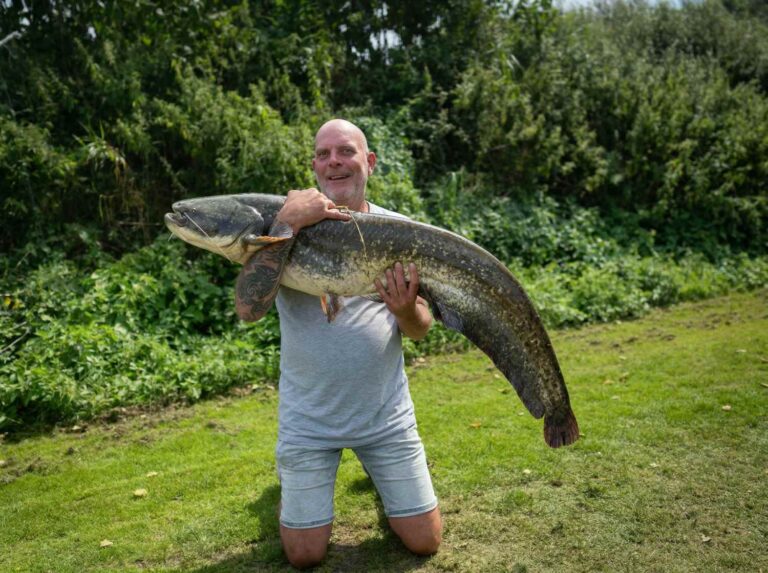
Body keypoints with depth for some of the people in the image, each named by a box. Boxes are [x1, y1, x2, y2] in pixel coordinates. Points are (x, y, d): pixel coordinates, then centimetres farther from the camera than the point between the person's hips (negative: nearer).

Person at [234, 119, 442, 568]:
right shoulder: (287, 223, -8)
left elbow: (421, 330, 1)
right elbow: (249, 307, -23)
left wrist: (406, 311, -22)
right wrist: (286, 225, -29)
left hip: (386, 414, 2)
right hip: (309, 420, -1)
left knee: (425, 542, 10)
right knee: (306, 555, 8)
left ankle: (376, 468, 36)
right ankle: (295, 474, 36)